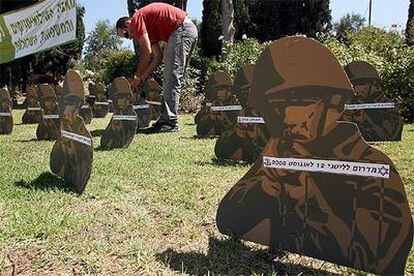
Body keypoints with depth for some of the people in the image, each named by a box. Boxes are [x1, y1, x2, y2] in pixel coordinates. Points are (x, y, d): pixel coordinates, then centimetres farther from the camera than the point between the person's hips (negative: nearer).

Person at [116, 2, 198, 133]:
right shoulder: (148, 28, 24)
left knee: (172, 78, -12)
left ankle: (170, 122, -14)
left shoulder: (136, 19, -2)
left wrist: (137, 77, -3)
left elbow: (147, 52, -12)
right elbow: (158, 57, 17)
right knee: (171, 78, 10)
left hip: (182, 30, -10)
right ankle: (165, 118, 12)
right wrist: (143, 78, 13)